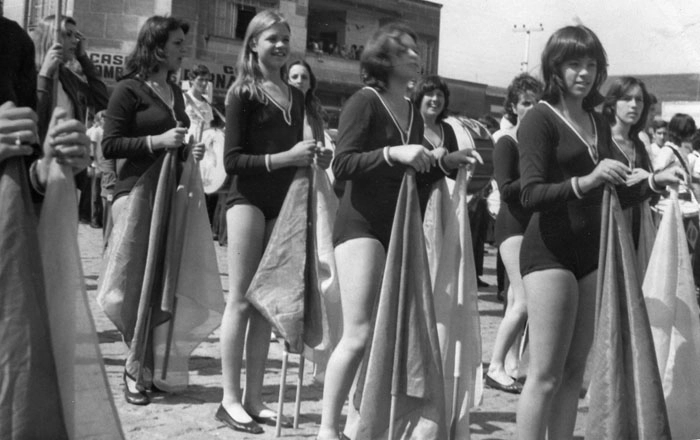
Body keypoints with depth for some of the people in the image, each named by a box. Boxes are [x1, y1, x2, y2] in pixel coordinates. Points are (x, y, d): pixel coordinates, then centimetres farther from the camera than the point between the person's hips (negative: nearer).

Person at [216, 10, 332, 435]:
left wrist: (314, 158, -1)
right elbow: (232, 159, -11)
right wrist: (284, 158, -20)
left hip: (283, 202, 6)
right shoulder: (243, 92, -5)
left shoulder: (296, 96, 13)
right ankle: (231, 399, 4)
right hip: (248, 199, -6)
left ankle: (254, 398, 15)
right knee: (241, 299, -3)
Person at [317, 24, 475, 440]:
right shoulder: (365, 101, -7)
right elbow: (343, 164, -17)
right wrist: (394, 152, -27)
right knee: (359, 334, -13)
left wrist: (445, 162, 6)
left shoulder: (414, 112, 13)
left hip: (401, 228, 7)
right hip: (362, 225, -7)